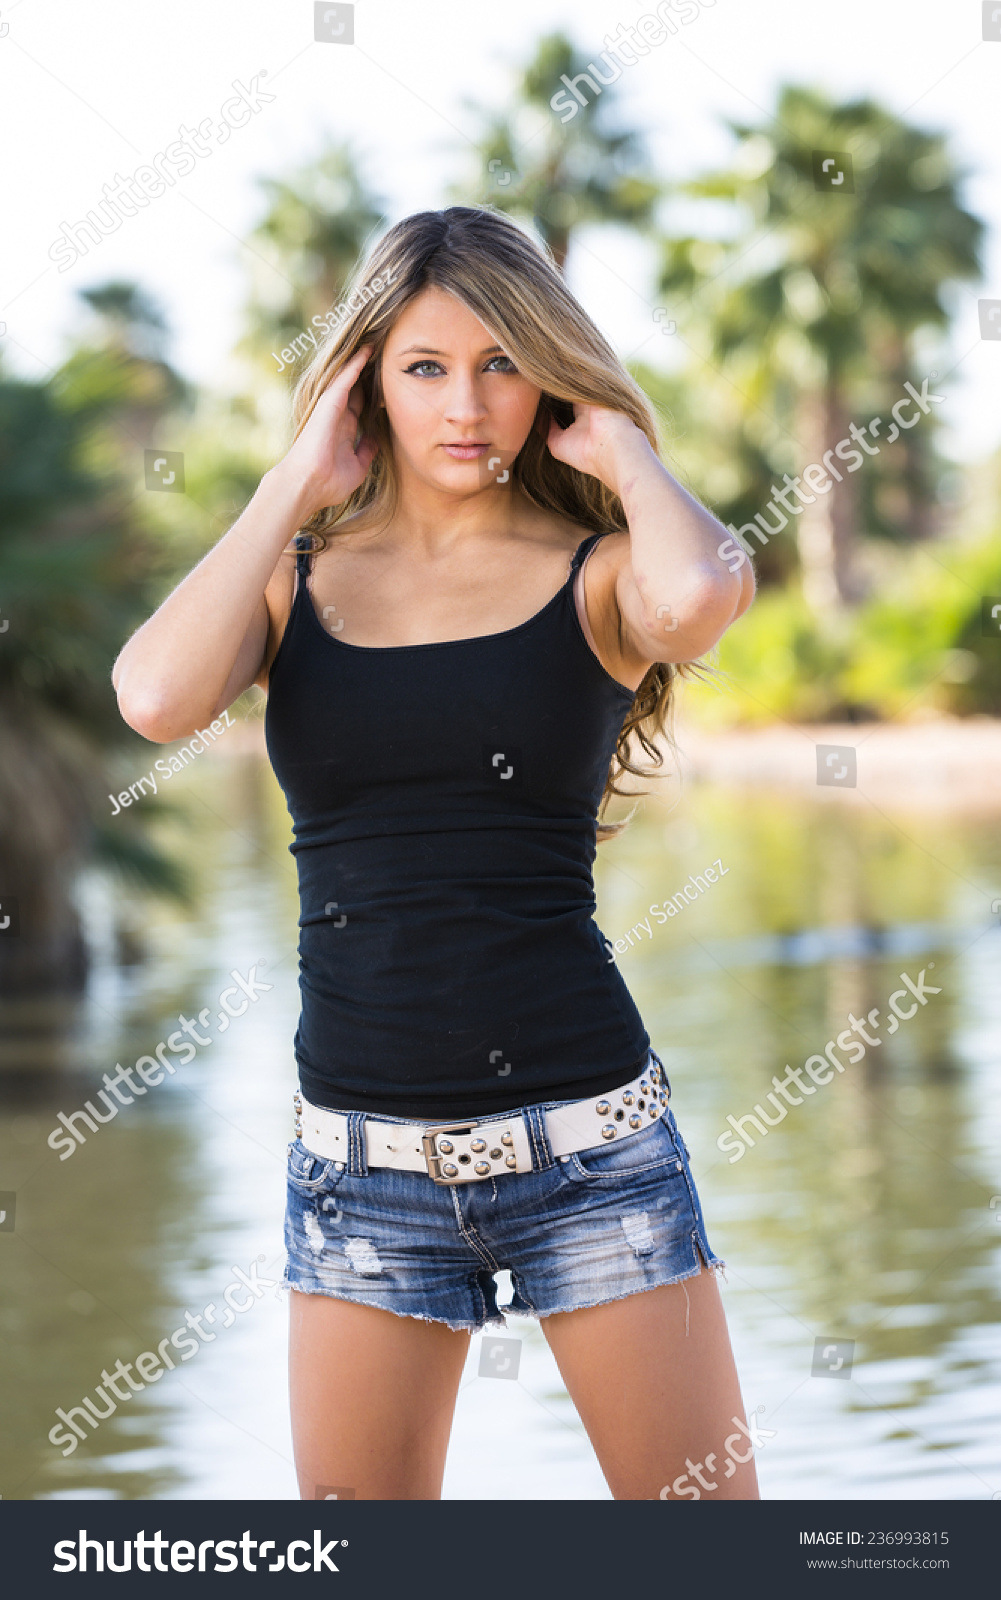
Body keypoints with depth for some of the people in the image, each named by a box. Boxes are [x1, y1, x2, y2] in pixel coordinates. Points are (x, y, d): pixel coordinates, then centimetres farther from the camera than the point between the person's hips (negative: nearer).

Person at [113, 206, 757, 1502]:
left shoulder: (594, 574, 0)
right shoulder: (296, 580, 7)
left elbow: (701, 594, -26)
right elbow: (159, 698, -15)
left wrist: (621, 450, -6)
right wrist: (295, 481, -4)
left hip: (582, 1138, -2)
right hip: (360, 1153, 2)